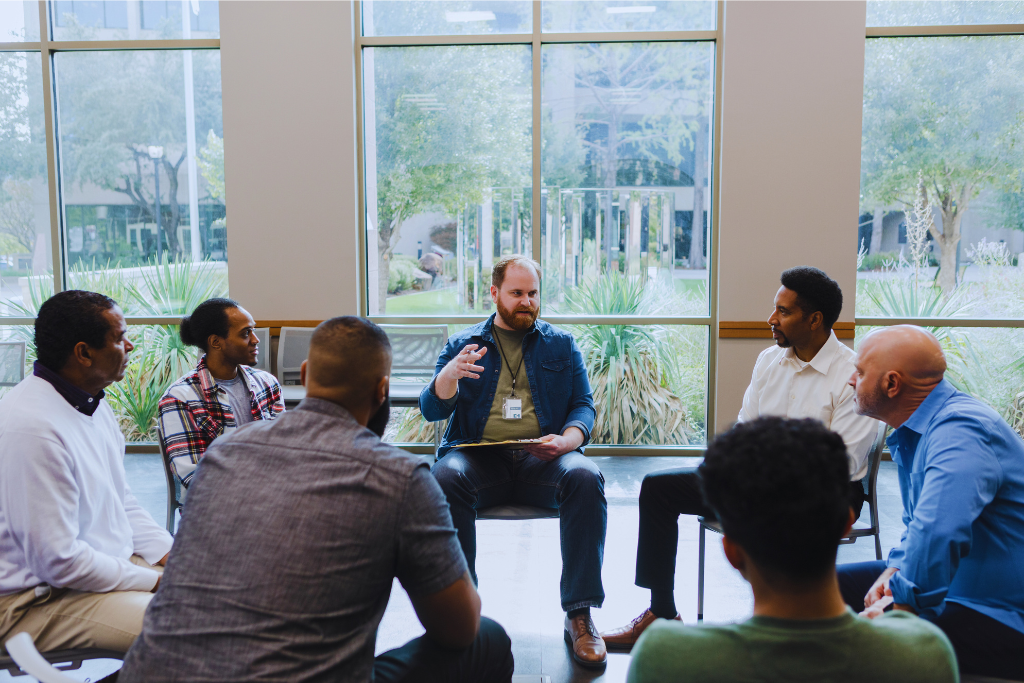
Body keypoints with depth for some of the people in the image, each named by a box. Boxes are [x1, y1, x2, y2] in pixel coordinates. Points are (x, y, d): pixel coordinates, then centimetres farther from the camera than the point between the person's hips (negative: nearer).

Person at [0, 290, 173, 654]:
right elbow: (58, 562, -25)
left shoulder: (93, 401, 8)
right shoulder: (31, 428, -25)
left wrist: (171, 556, 2)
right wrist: (156, 582, -16)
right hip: (40, 597, -10)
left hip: (112, 562, 10)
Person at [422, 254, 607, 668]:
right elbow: (430, 410, 9)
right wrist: (448, 375, -14)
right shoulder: (464, 344, 17)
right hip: (479, 455, 0)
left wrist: (567, 440, -10)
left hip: (542, 458, 1)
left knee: (586, 478, -31)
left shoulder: (561, 345, 19)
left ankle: (579, 613, -23)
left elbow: (584, 406, 13)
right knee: (444, 477, -33)